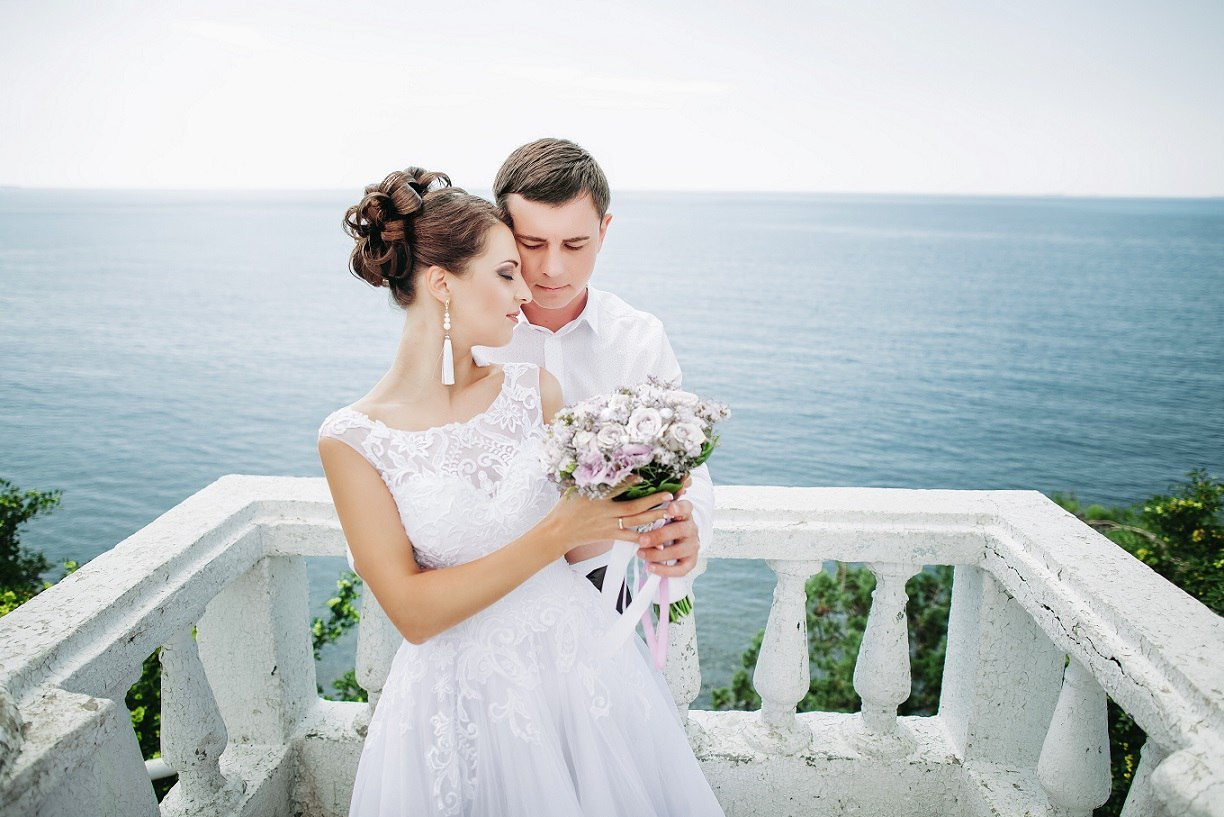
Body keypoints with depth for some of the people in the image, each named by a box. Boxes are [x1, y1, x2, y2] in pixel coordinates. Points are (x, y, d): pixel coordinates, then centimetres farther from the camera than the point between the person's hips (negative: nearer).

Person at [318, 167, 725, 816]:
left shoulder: (535, 389, -6)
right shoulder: (351, 439, -12)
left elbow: (574, 538, 2)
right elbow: (411, 612, -16)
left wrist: (627, 513, -19)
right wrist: (556, 533, -25)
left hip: (580, 658, 3)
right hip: (460, 693, -2)